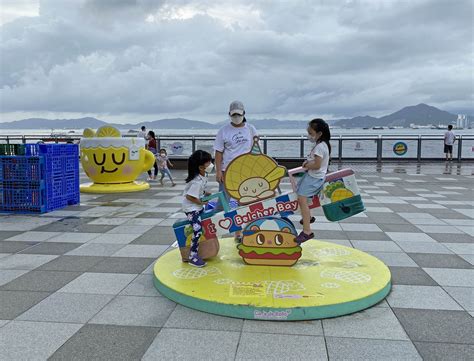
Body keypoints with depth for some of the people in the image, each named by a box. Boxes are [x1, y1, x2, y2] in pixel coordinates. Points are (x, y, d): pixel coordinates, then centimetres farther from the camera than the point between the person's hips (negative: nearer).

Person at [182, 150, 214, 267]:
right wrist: (201, 203, -17)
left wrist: (206, 193, 4)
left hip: (198, 206, 10)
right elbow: (189, 196, -27)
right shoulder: (197, 181, -30)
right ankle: (193, 256, -11)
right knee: (198, 230, -18)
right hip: (191, 207, -10)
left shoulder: (203, 175, -1)